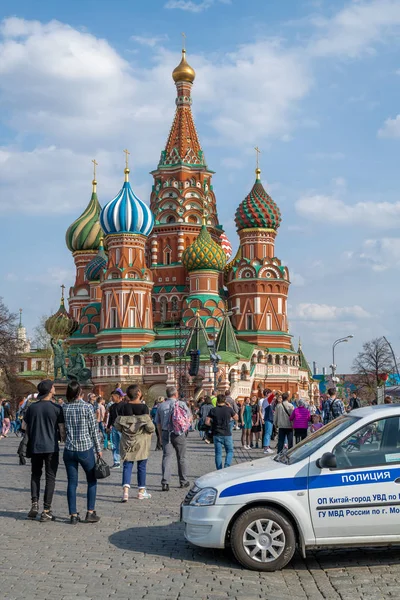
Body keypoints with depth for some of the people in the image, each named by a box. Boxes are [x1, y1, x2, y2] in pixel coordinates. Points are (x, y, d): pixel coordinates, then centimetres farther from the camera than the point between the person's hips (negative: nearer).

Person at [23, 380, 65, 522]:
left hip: (35, 447, 3)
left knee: (35, 475, 18)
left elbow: (25, 426, 8)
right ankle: (46, 511, 2)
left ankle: (34, 504, 5)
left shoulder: (32, 407, 2)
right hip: (51, 447, -3)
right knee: (50, 478, 3)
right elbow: (62, 429, -7)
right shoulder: (56, 408, -9)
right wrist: (64, 439, 11)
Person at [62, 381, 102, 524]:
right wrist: (99, 449, 3)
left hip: (69, 450, 3)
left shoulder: (64, 408, 0)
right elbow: (94, 429, -5)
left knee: (72, 483, 8)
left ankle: (73, 515, 8)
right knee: (92, 481, 13)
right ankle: (90, 513, 10)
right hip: (86, 448, -3)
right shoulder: (87, 407, -8)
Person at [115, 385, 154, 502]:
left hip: (127, 441, 2)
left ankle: (125, 489, -10)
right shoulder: (144, 407, -12)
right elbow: (149, 425, -18)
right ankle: (141, 491, 18)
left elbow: (117, 425, -3)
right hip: (141, 440, -2)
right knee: (142, 466, 9)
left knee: (127, 465, 5)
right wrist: (151, 430, 4)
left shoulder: (123, 407, -3)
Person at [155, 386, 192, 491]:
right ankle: (183, 481, 23)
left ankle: (165, 482, -15)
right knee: (181, 458, 12)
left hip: (166, 433, 1)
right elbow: (189, 418, 5)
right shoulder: (181, 404, -2)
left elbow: (158, 423, 8)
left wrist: (161, 436, 15)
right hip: (179, 434, -1)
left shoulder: (161, 406, 5)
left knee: (166, 457, -2)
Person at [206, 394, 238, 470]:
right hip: (227, 434, -1)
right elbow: (236, 418, 8)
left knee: (218, 453, 8)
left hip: (217, 435, 1)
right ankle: (226, 466, -8)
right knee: (230, 451, 13)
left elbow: (207, 422, -5)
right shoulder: (229, 409, -7)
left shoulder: (213, 410, -4)